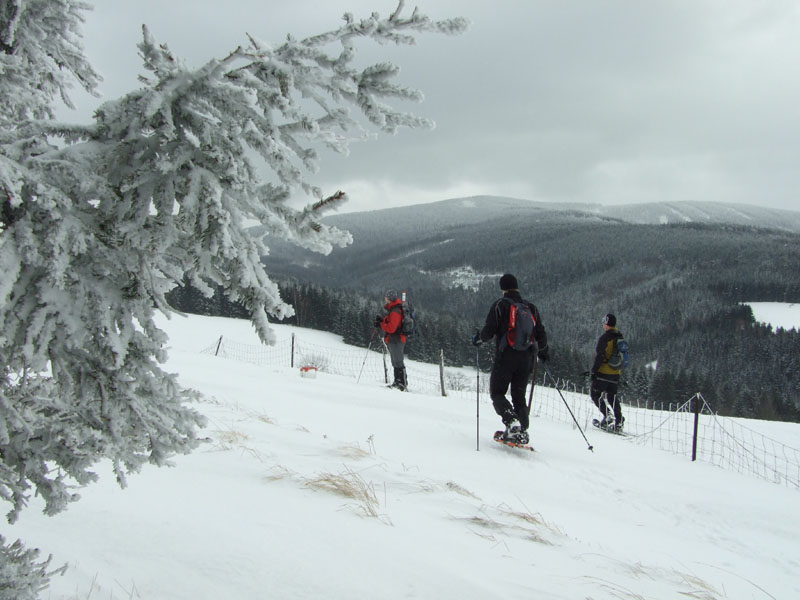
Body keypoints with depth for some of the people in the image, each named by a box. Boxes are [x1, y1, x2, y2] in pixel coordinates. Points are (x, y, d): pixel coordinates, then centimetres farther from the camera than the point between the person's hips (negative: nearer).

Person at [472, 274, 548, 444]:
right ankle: (522, 431, 5)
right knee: (519, 396, 14)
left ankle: (512, 422, -19)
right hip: (526, 359, 5)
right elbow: (541, 334, 12)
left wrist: (478, 339, 12)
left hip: (505, 358, -4)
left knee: (497, 393, 5)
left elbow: (489, 330, -9)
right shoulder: (531, 307, 9)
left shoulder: (500, 305, -5)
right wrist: (544, 352, 28)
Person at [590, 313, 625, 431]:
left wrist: (593, 370, -14)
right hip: (616, 373, 7)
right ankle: (618, 422, 7)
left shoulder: (605, 337, -13)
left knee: (594, 393, 3)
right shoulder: (620, 338, 11)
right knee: (612, 397, 13)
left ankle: (607, 416, -10)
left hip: (604, 372, -7)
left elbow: (599, 356, -18)